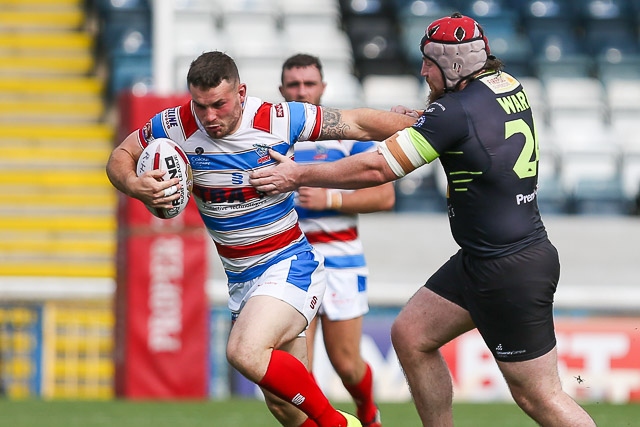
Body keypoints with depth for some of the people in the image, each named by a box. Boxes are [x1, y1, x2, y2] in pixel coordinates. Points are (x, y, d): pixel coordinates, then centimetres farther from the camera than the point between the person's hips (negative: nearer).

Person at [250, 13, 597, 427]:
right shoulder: (509, 87, 4)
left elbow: (376, 168, -16)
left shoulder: (455, 111, -20)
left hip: (511, 272, -9)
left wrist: (299, 175, -6)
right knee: (410, 334, 13)